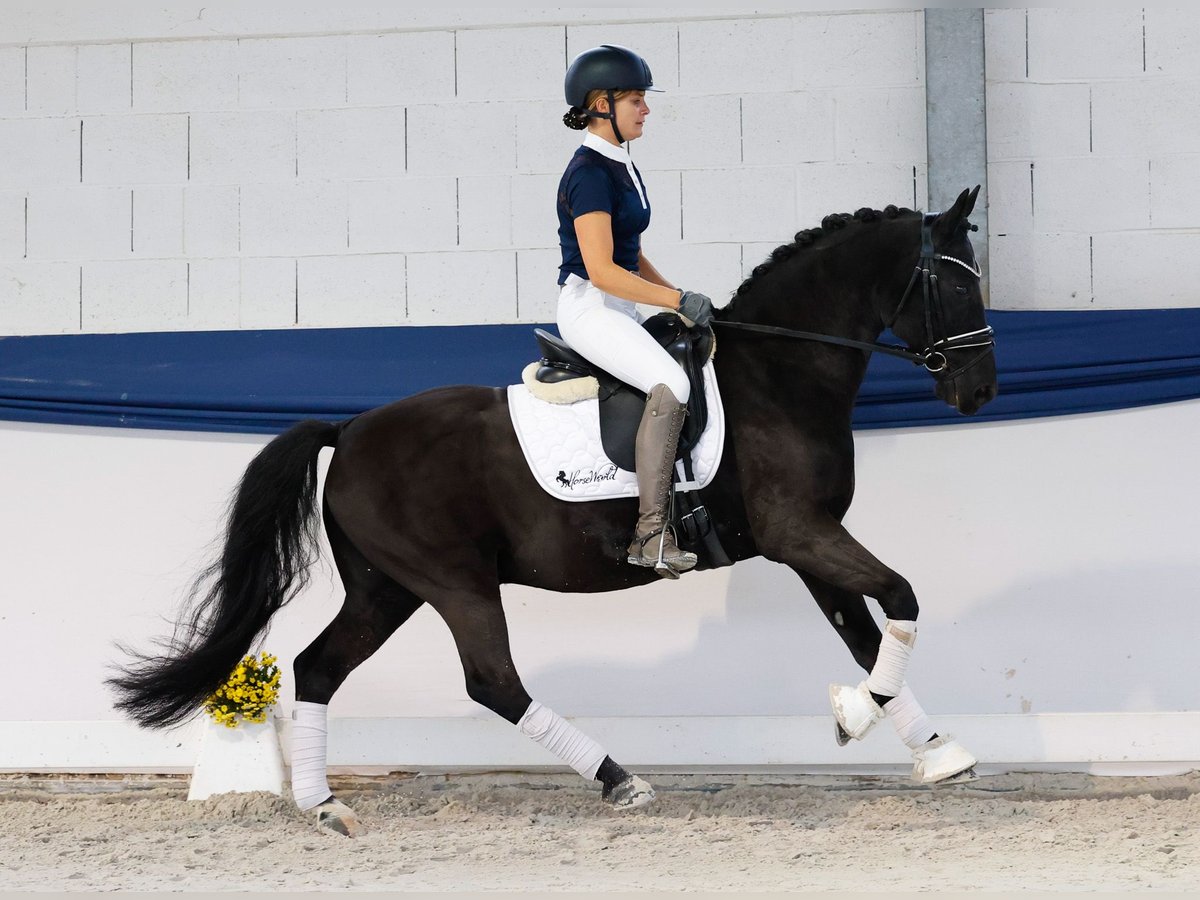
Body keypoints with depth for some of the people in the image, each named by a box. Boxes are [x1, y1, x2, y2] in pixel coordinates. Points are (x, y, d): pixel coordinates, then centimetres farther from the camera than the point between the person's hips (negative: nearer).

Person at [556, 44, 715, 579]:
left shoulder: (621, 168, 15)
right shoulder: (589, 174, -15)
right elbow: (601, 270, -22)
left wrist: (677, 297, 9)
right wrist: (678, 300, -21)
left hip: (622, 308, 11)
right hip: (588, 308, -11)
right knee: (670, 385, -29)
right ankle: (651, 533, -31)